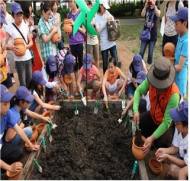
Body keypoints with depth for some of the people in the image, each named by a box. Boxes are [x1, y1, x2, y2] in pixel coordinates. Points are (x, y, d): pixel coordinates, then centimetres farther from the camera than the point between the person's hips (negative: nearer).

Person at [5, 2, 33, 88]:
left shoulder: (25, 26, 5)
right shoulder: (9, 28, -10)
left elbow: (31, 42, 11)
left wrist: (27, 46, -11)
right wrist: (10, 47, -29)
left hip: (28, 57, 5)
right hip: (19, 59, -5)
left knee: (30, 80, 16)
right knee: (23, 83, 0)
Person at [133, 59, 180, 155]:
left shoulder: (174, 95, -38)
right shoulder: (151, 80, -27)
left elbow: (167, 122, -33)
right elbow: (138, 91, -10)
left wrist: (152, 138, -38)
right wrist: (135, 111, -25)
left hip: (167, 122, -5)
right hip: (153, 115, 5)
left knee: (161, 142, -19)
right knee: (138, 124, -11)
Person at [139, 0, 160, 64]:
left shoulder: (157, 9, 0)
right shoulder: (146, 9, 6)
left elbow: (158, 15, -24)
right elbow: (142, 15, -15)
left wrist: (154, 6, -30)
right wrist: (145, 6, -26)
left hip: (153, 34, -2)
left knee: (150, 53, 4)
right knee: (141, 52, 4)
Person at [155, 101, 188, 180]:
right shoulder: (179, 129, -20)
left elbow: (186, 164, -23)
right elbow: (175, 148, -4)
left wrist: (167, 156, -26)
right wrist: (165, 150, -22)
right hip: (183, 156, 6)